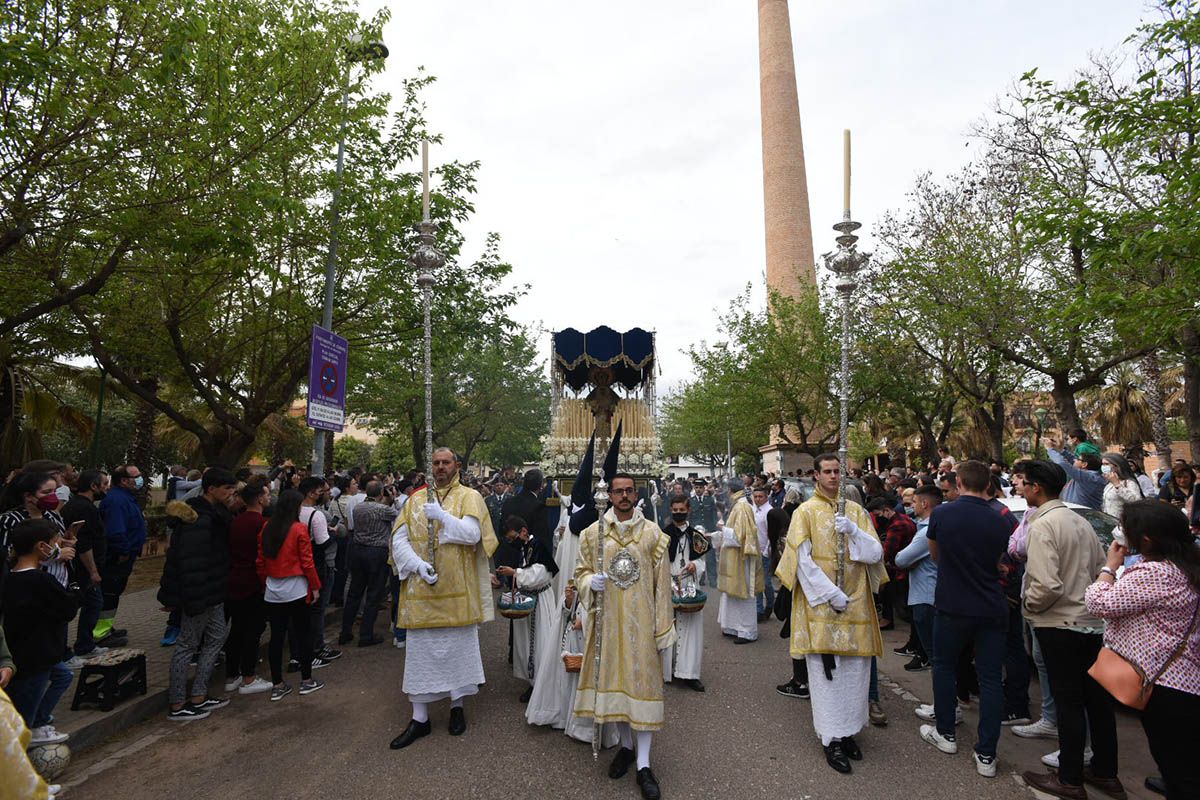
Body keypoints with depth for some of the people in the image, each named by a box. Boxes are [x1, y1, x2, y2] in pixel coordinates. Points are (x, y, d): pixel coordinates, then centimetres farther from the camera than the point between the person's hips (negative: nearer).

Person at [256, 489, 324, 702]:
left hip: (272, 591, 5)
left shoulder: (266, 529, 2)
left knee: (276, 636, 10)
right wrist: (315, 587, -1)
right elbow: (307, 561, -11)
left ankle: (277, 686, 17)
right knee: (303, 634, 8)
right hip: (296, 590, -5)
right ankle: (306, 680, 18)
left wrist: (266, 582, 20)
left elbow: (260, 562, 8)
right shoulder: (299, 529, -13)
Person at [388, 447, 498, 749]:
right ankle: (419, 718, 20)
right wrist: (417, 564, -14)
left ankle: (457, 705, 28)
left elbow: (473, 534, -15)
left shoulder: (469, 497, -1)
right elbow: (398, 538, 1)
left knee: (458, 645, 9)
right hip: (420, 590, 3)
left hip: (457, 589, -2)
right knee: (420, 650, 8)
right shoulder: (416, 499, 8)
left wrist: (442, 515, -23)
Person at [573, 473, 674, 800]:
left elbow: (662, 585, -2)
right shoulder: (593, 532, 1)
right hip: (608, 621, 2)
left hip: (641, 622, -2)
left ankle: (643, 763, 13)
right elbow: (581, 571, 9)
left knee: (643, 682, 1)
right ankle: (626, 745, 34)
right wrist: (591, 581, -15)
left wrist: (662, 630, -3)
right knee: (613, 678, 12)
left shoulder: (653, 534, -3)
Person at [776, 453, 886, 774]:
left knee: (855, 669, 8)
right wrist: (830, 594, -13)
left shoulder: (856, 511, 8)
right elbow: (802, 560, -8)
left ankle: (847, 729, 23)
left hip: (855, 604, 4)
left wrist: (853, 530, -15)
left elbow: (875, 554, 1)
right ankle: (832, 739, 8)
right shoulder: (805, 512, -2)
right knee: (826, 671, -2)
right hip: (820, 604, -3)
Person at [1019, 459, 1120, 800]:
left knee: (1068, 702, 3)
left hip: (1059, 624, -8)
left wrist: (1029, 605, -7)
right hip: (1091, 621, 8)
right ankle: (1105, 772, 30)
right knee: (1097, 697, 16)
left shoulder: (1042, 525, -19)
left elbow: (1047, 585, -25)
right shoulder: (1080, 521, 6)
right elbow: (1102, 569, 13)